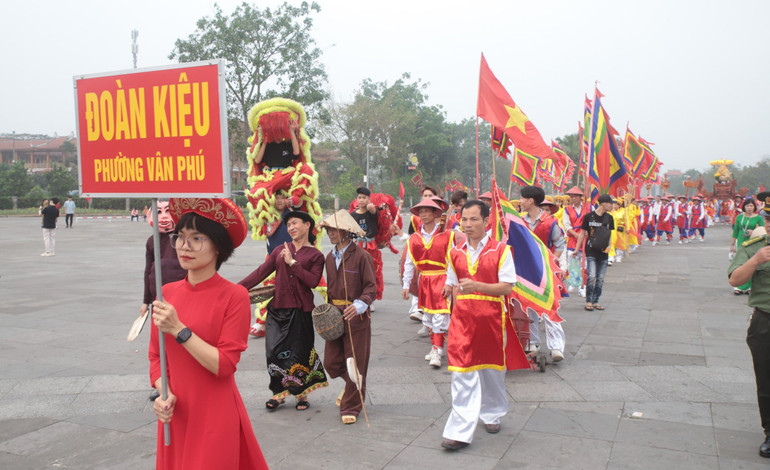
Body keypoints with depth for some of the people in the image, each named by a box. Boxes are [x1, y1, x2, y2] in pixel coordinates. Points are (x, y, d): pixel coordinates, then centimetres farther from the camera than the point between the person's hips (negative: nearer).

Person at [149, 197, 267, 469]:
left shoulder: (234, 296, -14)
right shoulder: (168, 293, 2)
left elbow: (225, 364, -18)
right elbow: (156, 355, 9)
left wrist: (179, 330, -21)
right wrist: (164, 395, -8)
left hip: (215, 416, -5)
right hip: (176, 416, 5)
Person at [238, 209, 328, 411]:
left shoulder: (315, 255, 2)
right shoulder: (280, 250, 10)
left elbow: (313, 281, -12)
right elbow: (260, 273, 7)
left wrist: (293, 262, -14)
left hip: (300, 310, -3)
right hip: (278, 307, 3)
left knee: (299, 352, 2)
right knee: (274, 351, -1)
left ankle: (301, 394, 21)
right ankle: (279, 392, 17)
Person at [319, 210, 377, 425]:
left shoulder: (361, 256, -11)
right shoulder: (330, 257, 11)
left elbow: (371, 288, -12)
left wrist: (359, 305, -27)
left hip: (356, 317, -6)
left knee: (355, 364, 2)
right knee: (331, 362, 8)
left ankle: (351, 407, 16)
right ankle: (352, 387, 38)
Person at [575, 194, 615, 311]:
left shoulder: (609, 218, 7)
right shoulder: (589, 216, -4)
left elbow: (609, 234, 16)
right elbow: (583, 233, 3)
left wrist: (609, 246, -2)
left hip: (603, 253, 4)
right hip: (591, 251, -4)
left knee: (600, 278, 6)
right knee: (591, 276, -13)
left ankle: (595, 301, 17)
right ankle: (588, 301, -1)